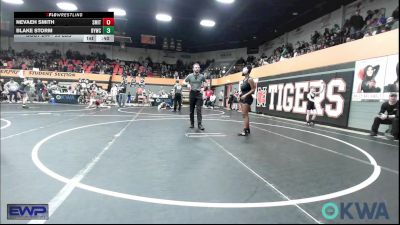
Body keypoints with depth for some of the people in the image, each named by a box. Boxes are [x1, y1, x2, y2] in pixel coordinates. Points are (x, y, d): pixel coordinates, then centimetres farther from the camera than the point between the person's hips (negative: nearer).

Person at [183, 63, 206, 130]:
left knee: (199, 109, -8)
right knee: (191, 110, 6)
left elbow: (205, 82, 18)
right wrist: (188, 84, -9)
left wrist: (203, 84, -4)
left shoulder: (202, 76, 1)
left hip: (199, 94, -1)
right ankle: (192, 123, 16)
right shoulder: (190, 76, 0)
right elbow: (184, 82, 12)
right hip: (192, 93, 1)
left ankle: (199, 124, -7)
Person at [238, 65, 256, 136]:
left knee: (244, 114, -13)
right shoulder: (244, 80, 15)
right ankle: (248, 129, 22)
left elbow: (253, 90, -15)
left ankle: (245, 131, -13)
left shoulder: (250, 79, -12)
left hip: (247, 98, -9)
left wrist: (245, 95, -23)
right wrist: (240, 95, 9)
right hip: (243, 98, 9)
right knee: (245, 114, 13)